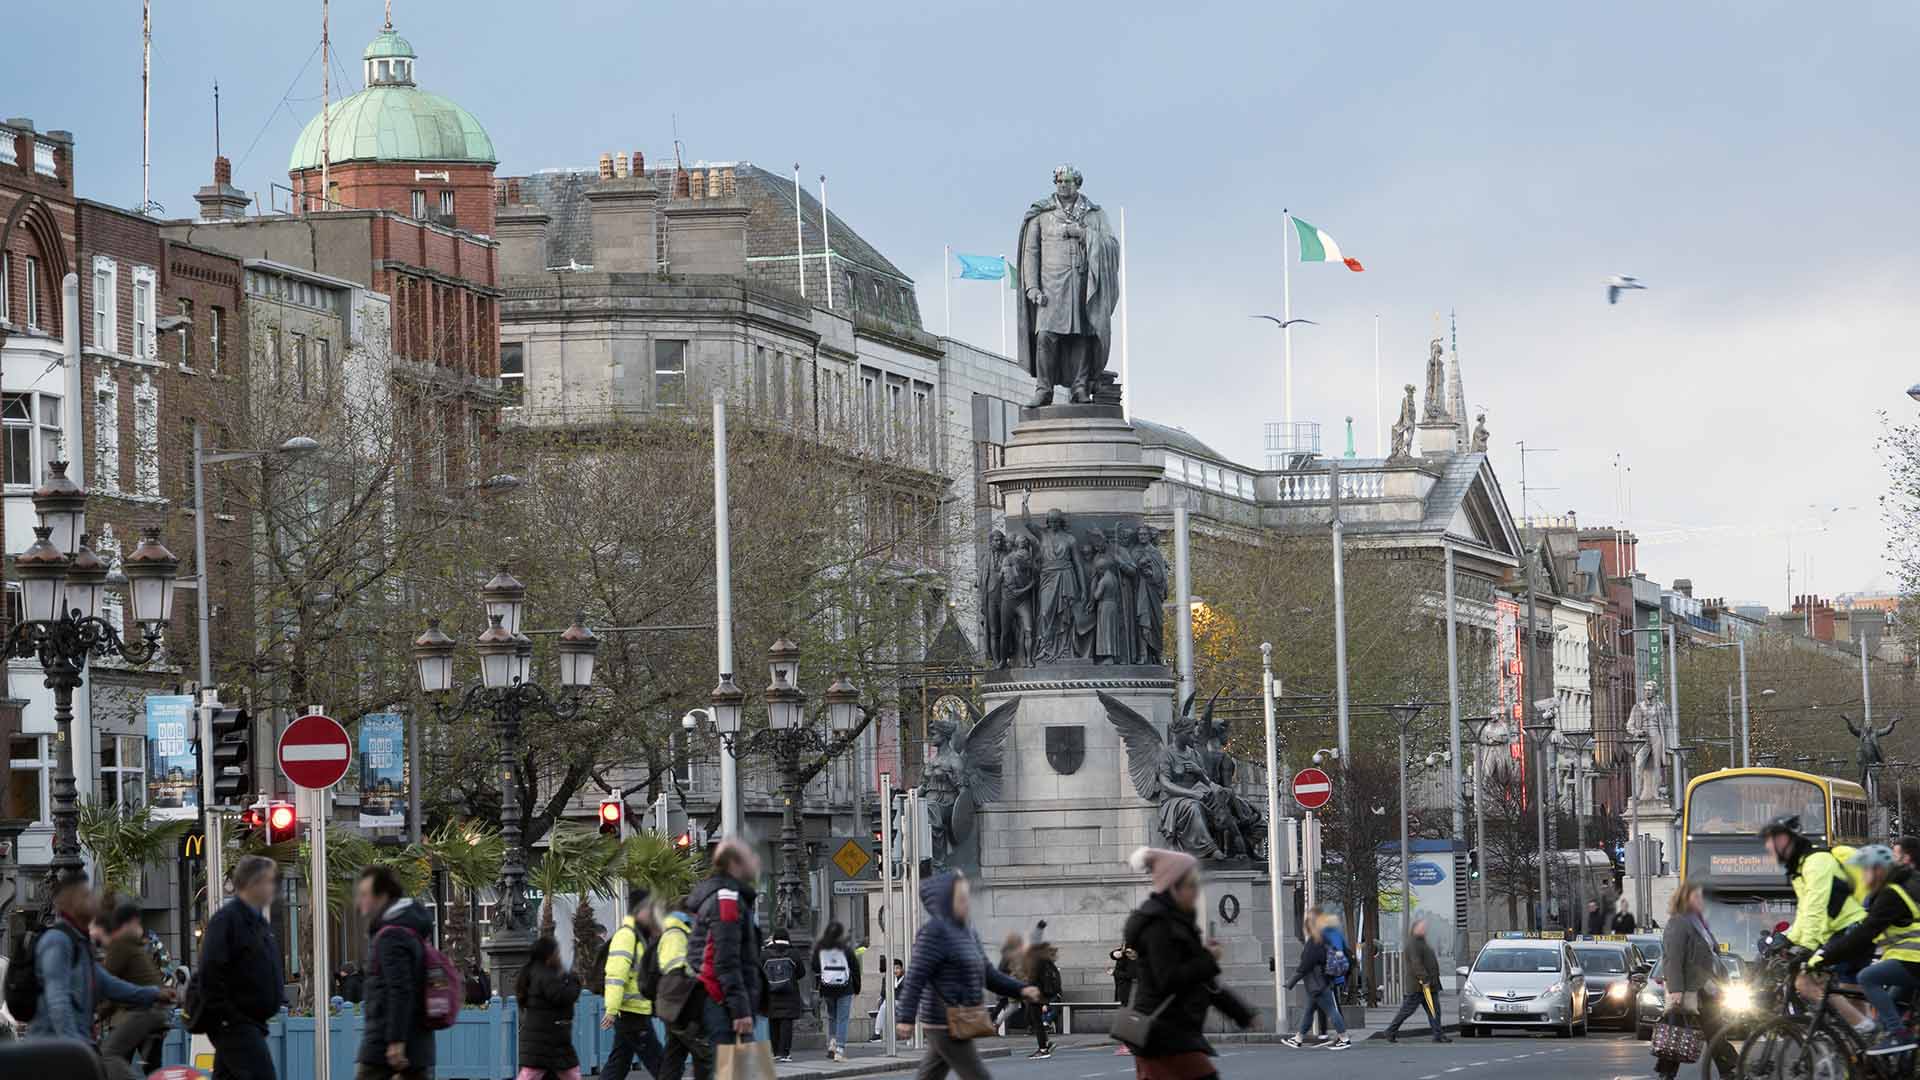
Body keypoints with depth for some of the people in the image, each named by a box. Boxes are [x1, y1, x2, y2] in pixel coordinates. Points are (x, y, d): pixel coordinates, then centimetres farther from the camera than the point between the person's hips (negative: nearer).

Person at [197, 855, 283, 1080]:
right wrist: (226, 1017, -21)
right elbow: (210, 975, -20)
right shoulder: (226, 919, -13)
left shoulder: (260, 923, 17)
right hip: (233, 1023, -9)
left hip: (252, 1022, 9)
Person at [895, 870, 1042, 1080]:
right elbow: (915, 977, -19)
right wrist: (906, 1018, -26)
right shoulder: (934, 931, -13)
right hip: (945, 1024, -9)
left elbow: (988, 976, 19)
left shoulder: (965, 934, 16)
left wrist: (1021, 990, 6)